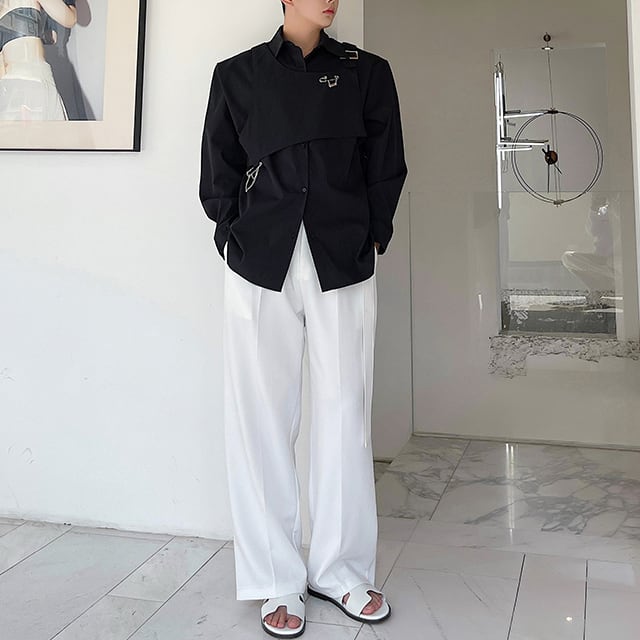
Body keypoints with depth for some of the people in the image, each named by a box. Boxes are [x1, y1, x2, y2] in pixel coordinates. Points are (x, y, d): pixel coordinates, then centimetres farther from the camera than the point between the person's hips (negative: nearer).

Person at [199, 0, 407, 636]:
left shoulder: (366, 72, 12)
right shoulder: (237, 74, 11)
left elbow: (385, 168, 12)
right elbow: (218, 177, 11)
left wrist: (370, 239, 5)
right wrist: (239, 240, 3)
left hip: (344, 264, 1)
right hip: (259, 265, 0)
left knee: (344, 411, 2)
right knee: (263, 416, 0)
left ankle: (340, 568, 18)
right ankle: (277, 580, 13)